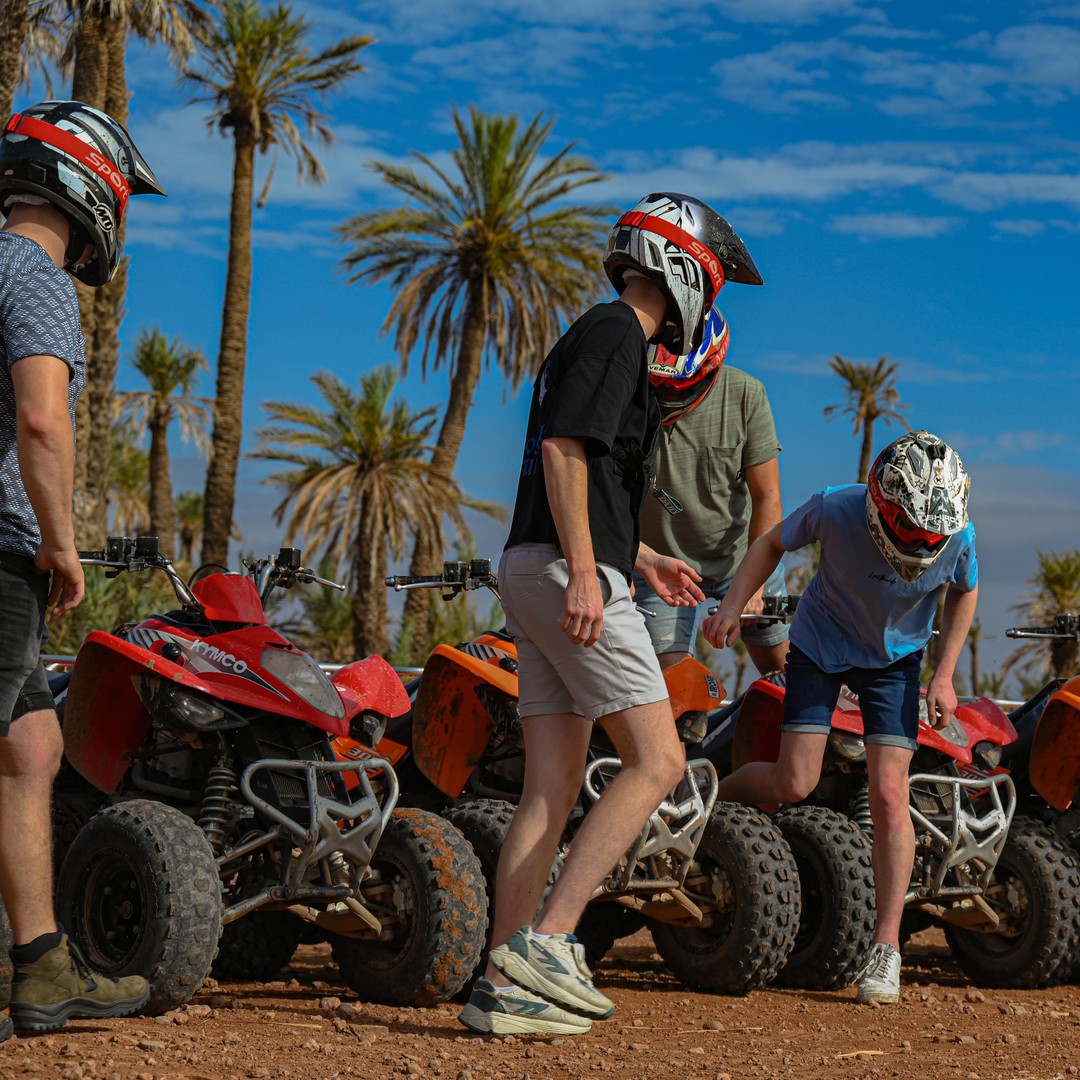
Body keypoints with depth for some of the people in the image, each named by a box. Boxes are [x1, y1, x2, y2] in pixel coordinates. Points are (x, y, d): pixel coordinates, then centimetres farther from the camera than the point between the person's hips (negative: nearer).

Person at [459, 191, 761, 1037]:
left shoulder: (600, 338, 25)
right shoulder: (615, 332, -6)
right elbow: (562, 447, -18)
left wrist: (644, 558, 31)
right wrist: (587, 572, -23)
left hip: (536, 573, 10)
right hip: (568, 571, -10)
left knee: (554, 787, 5)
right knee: (657, 762, -9)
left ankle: (505, 985, 3)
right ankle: (547, 939, -14)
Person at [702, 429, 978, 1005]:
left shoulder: (959, 537, -24)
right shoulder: (835, 510, -29)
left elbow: (964, 592, 0)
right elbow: (773, 542, -7)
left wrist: (944, 674, -4)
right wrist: (732, 606, -17)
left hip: (896, 658, 1)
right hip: (820, 644, -1)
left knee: (889, 794, -11)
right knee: (794, 785, -11)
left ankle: (886, 946, -4)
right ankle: (707, 795, 21)